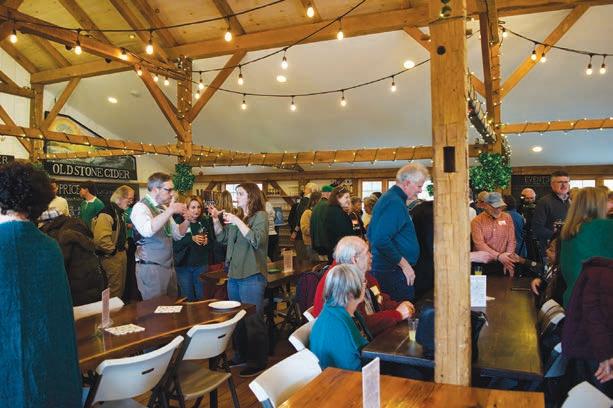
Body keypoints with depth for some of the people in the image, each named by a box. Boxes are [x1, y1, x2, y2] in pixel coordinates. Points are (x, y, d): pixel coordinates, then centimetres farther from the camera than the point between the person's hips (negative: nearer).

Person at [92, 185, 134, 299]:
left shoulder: (119, 212, 15)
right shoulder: (107, 213, -18)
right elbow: (101, 238, -30)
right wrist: (113, 250, -17)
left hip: (121, 254, 10)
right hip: (112, 256, -10)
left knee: (121, 287, 16)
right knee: (114, 289, -4)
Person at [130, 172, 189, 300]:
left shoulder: (163, 207, 11)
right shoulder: (140, 207, -12)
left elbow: (177, 234, 19)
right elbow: (147, 231, -33)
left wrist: (187, 221, 0)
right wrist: (170, 211, -32)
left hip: (168, 265, 8)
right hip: (150, 267, -8)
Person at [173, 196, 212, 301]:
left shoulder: (205, 222, 4)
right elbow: (174, 245, -15)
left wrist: (207, 242, -10)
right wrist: (192, 239, -25)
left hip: (201, 265, 3)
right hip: (184, 265, -3)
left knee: (202, 297, 8)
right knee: (188, 299, 5)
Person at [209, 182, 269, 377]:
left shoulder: (260, 216, -9)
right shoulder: (237, 216, 12)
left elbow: (257, 240, -24)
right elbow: (222, 237, 18)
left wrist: (237, 221, -23)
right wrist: (216, 218, 5)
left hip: (251, 277, -8)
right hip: (234, 275, 8)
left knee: (253, 320, 1)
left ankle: (258, 362, 14)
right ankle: (241, 354, 33)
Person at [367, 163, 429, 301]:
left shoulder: (388, 198, 15)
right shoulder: (395, 203, -16)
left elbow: (372, 234, 22)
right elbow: (381, 240, -26)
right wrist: (404, 264, -18)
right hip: (394, 272, -10)